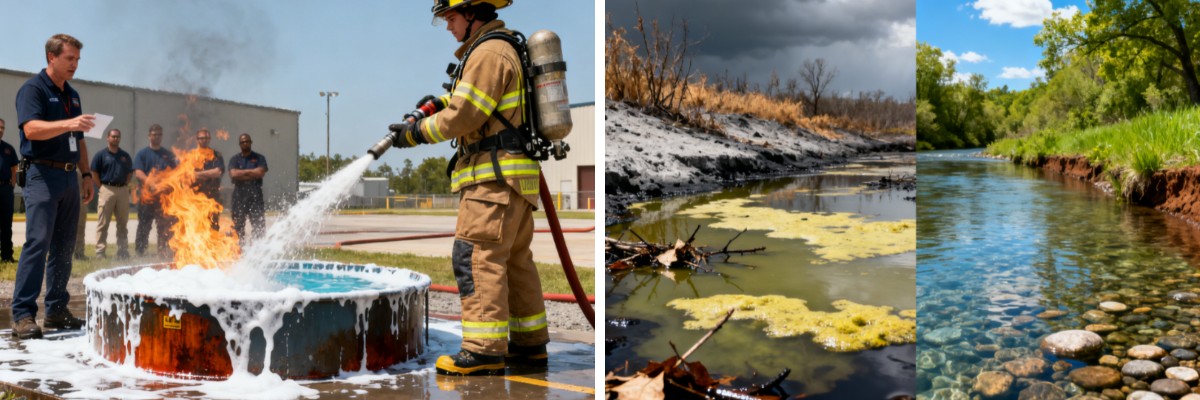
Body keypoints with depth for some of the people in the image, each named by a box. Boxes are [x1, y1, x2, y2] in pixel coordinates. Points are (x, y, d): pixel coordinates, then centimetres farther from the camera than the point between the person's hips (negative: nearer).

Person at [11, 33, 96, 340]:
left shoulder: (72, 95, 19)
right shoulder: (33, 89, -4)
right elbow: (31, 128, -20)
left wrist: (86, 174, 18)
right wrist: (68, 124, -34)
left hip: (69, 177, 8)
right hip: (43, 174, -8)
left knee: (64, 246, 8)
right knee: (38, 242, -13)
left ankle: (56, 311, 15)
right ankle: (23, 315, -12)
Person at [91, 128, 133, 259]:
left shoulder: (125, 156, 14)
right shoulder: (101, 154, 1)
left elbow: (130, 172, 18)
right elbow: (94, 172, 0)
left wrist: (125, 185, 6)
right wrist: (102, 187, -6)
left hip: (123, 190, 4)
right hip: (107, 189, -4)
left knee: (123, 223, 8)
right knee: (103, 223, -3)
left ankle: (123, 251, 13)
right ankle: (100, 251, 0)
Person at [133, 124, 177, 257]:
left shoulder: (168, 155, 13)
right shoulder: (142, 154, 5)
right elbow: (138, 172, -7)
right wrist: (150, 183, -25)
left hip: (165, 195, 2)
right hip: (147, 195, -2)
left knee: (165, 227, 3)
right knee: (144, 226, 3)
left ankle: (164, 253, 8)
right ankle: (139, 253, 9)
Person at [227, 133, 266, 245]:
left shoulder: (259, 158, 9)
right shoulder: (234, 159, 12)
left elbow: (260, 173, -7)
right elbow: (233, 174, -4)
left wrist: (241, 173, -3)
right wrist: (251, 173, -4)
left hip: (255, 195, -1)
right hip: (239, 195, 1)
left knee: (259, 224, -6)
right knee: (238, 226, 2)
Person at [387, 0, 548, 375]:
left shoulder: (489, 52, -11)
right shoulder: (506, 48, 22)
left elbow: (464, 116, -14)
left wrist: (416, 133, -2)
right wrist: (440, 101, 18)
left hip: (494, 175, -10)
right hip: (512, 175, 10)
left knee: (476, 256, -12)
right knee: (514, 259, 12)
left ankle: (485, 349, -14)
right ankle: (530, 342, 18)